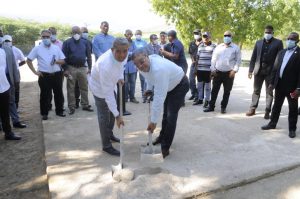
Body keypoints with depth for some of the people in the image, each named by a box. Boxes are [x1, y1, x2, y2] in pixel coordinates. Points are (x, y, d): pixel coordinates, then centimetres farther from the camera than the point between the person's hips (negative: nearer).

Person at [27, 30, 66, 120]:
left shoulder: (56, 48, 7)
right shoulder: (37, 48, 1)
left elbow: (63, 60, 8)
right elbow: (29, 60, 4)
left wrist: (56, 61, -14)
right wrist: (35, 71, -4)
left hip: (57, 74, 2)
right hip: (44, 76, -2)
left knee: (59, 94, 10)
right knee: (44, 95, 5)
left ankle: (59, 111, 24)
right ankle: (44, 113, 17)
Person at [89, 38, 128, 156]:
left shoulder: (121, 56, -22)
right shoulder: (106, 66, -44)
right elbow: (107, 93, -40)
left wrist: (120, 77, -10)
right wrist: (117, 115, -37)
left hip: (109, 84, 8)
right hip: (99, 87, -8)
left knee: (112, 109, 19)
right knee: (104, 116, -2)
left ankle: (110, 134, 41)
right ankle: (106, 146, 14)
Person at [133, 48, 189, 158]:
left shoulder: (158, 69, -43)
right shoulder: (145, 65, -18)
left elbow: (159, 97, -43)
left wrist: (154, 121, -39)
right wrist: (149, 88, -5)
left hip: (180, 85, -8)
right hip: (168, 85, 8)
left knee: (171, 115, -14)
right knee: (166, 113, 20)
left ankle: (165, 148, -2)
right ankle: (162, 137, 40)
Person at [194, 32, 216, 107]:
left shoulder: (213, 46, -2)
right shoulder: (200, 46, 12)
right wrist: (196, 68, 13)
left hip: (208, 69, -5)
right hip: (200, 69, 5)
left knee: (207, 85, 4)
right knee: (199, 85, 11)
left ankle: (207, 100, 13)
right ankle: (200, 99, 24)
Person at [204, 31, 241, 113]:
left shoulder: (236, 48, 1)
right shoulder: (218, 47, 8)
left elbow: (238, 60, 0)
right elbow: (214, 59, 8)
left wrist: (234, 70, -11)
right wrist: (213, 69, 1)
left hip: (229, 73, -2)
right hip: (217, 72, 2)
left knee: (227, 91, 6)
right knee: (214, 90, 5)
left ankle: (223, 107, 18)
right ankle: (211, 106, 13)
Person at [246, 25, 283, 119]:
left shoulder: (278, 42, 1)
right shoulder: (258, 42, 9)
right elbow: (253, 57, 9)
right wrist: (251, 70, 2)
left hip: (271, 71, -2)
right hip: (259, 70, 3)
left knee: (269, 92, 5)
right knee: (256, 91, 9)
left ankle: (267, 112, 11)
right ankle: (252, 109, 18)